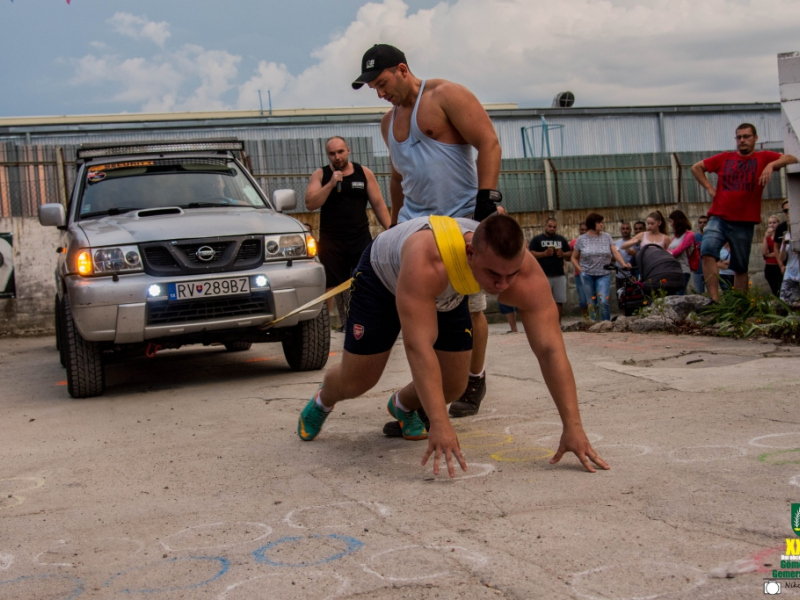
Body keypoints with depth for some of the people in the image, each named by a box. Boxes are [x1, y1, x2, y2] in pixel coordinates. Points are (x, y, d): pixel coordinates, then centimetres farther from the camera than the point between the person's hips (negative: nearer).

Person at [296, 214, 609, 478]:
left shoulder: (526, 273, -37)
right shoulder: (427, 262, -49)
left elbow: (550, 349, -38)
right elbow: (419, 346, -52)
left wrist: (573, 426, -43)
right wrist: (439, 425, -57)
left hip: (447, 294, 4)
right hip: (383, 275, -4)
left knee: (452, 386, -3)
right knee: (356, 381, -1)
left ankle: (402, 405, 32)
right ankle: (323, 399, 37)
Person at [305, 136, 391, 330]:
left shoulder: (364, 173, 5)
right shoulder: (320, 175, 4)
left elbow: (378, 204, 5)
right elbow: (310, 204, -8)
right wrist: (331, 184, -17)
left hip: (361, 239, 1)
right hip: (331, 241, -1)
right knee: (329, 285, 0)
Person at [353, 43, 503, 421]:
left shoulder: (446, 96, -6)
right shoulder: (389, 121, 17)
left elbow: (488, 143, -14)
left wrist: (487, 201, -23)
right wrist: (395, 224, 23)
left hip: (463, 219, -6)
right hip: (415, 221, 6)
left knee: (469, 308, 2)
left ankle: (474, 382, 22)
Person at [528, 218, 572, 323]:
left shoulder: (561, 239, 17)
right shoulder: (537, 239, 5)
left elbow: (570, 254, 18)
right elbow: (530, 254, -4)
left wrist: (563, 254, -4)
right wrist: (544, 253, -15)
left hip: (559, 275, 4)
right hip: (543, 276, -4)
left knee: (559, 301, 3)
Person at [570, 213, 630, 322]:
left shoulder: (607, 237, 6)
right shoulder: (582, 239, 5)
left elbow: (615, 252, -2)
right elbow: (574, 258, 11)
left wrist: (623, 264, -18)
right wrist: (580, 270, -4)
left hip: (604, 275, 0)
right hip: (587, 276, 0)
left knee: (603, 302, -15)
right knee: (591, 304, 2)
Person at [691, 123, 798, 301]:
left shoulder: (763, 157, 8)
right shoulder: (724, 158, 14)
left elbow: (791, 159, -7)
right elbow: (696, 168, 21)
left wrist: (771, 165, -25)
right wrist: (709, 187, 8)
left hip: (744, 223, -1)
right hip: (718, 218, 1)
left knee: (741, 268, 7)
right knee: (708, 252, -23)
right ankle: (714, 300, -27)